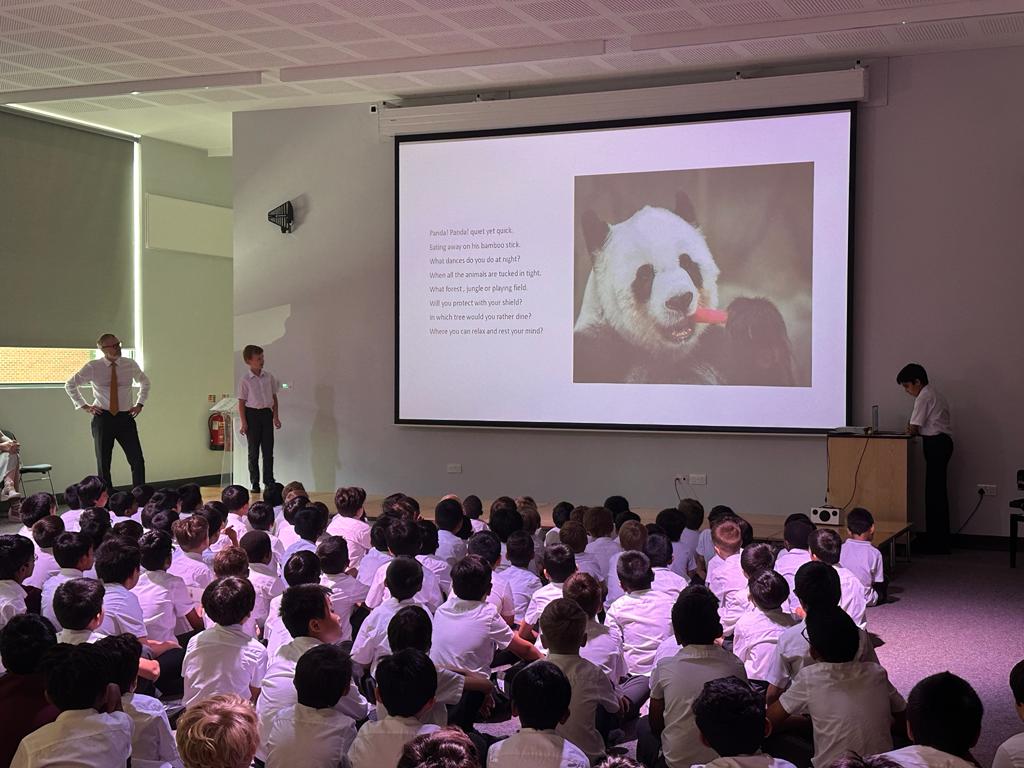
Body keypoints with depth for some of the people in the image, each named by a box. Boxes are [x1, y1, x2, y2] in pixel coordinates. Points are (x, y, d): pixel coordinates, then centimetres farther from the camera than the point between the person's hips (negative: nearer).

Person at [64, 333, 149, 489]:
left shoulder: (130, 365, 4)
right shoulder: (93, 367, -1)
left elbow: (145, 382, 25)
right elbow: (70, 385, 12)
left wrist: (140, 404, 13)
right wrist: (84, 406, 5)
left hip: (126, 418, 1)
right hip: (103, 418, -1)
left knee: (138, 461, -8)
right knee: (103, 464, 5)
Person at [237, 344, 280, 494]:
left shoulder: (269, 376, 5)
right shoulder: (244, 380, -6)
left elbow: (274, 397, 12)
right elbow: (242, 402, -5)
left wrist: (275, 416, 8)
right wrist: (243, 422, -10)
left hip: (267, 413, 3)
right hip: (252, 414, -3)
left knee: (268, 450, 3)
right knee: (253, 451, 3)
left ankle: (269, 481, 9)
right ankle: (255, 483, 10)